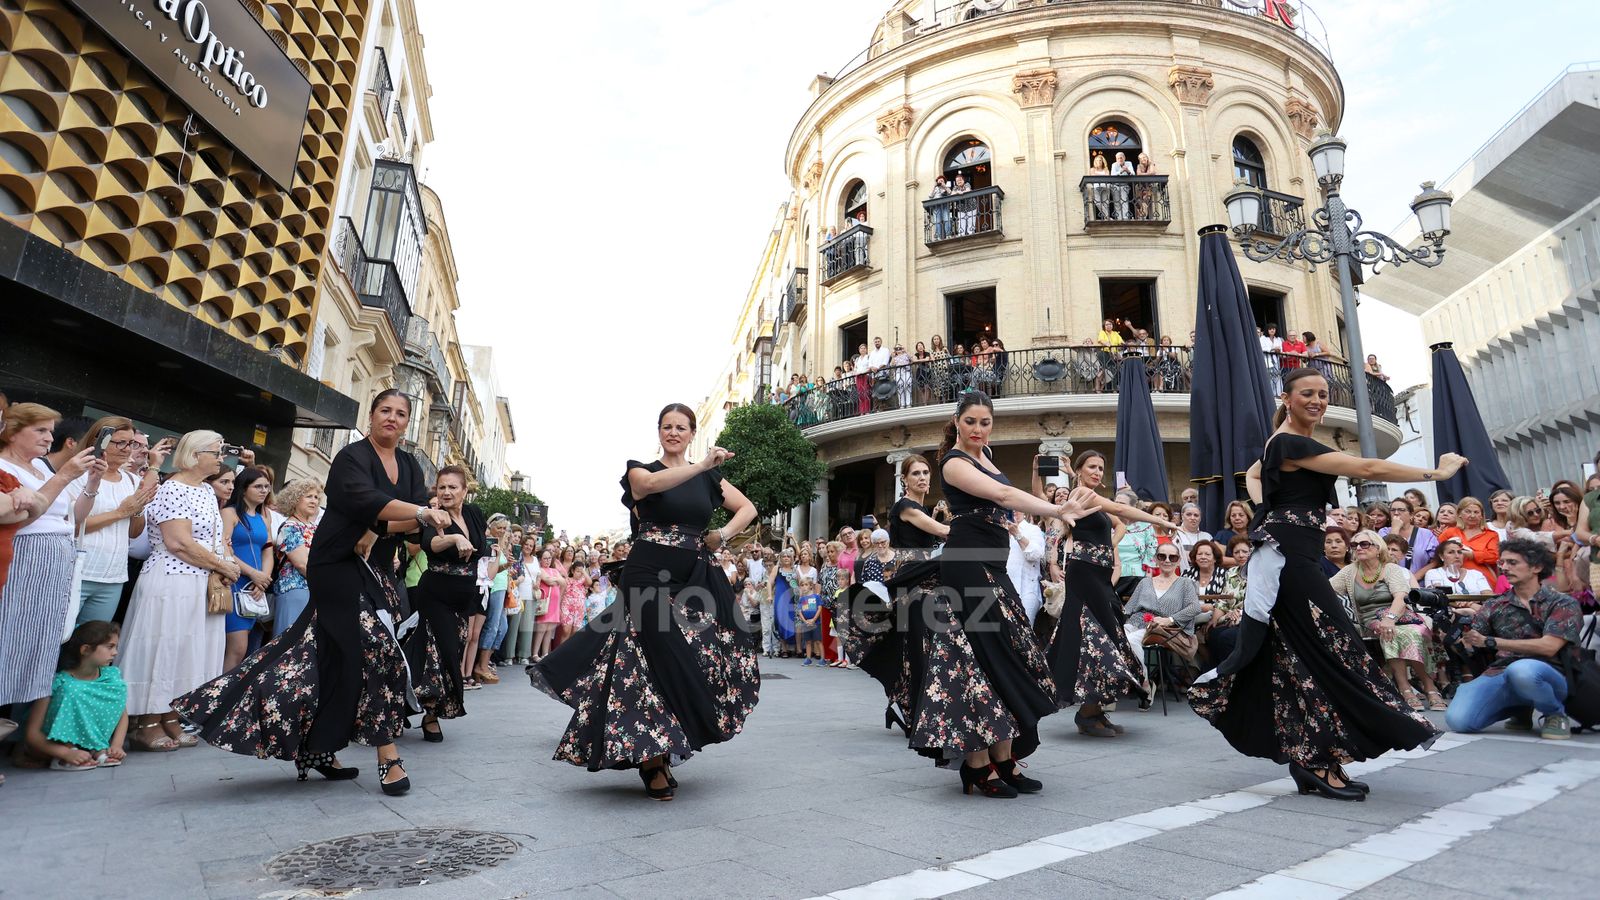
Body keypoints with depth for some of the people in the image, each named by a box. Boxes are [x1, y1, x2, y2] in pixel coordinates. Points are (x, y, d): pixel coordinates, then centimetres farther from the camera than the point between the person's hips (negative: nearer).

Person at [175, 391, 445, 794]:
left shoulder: (410, 466, 10)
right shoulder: (352, 457, -9)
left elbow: (416, 523, 0)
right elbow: (366, 500, -28)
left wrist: (380, 530, -17)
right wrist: (423, 512, -38)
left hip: (379, 572, 6)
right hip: (341, 566, -6)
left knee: (340, 658, 8)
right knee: (376, 651, -13)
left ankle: (318, 750, 19)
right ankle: (388, 757, -7)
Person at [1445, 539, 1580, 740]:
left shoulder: (1563, 604, 5)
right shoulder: (1494, 606, 13)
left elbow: (1549, 646, -11)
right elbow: (1468, 644, 4)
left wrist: (1490, 641, -18)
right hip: (1499, 674, 3)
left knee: (1521, 670, -40)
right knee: (1458, 720, -23)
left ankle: (1555, 714, -5)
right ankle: (1520, 709, 10)